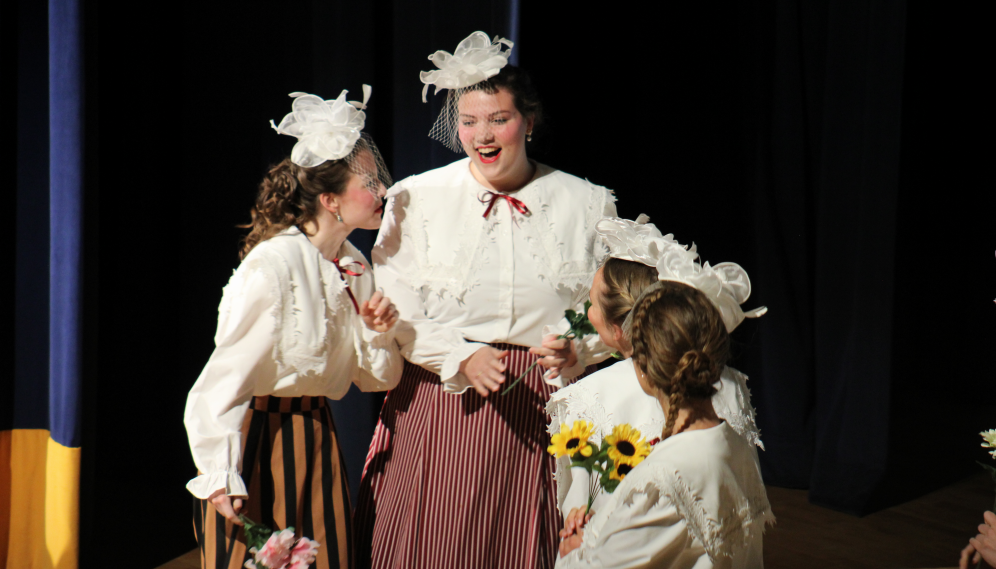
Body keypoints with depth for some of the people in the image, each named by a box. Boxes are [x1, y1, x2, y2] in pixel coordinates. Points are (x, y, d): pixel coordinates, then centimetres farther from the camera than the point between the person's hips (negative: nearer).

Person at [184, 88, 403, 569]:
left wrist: (379, 333, -9)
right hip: (258, 437, -7)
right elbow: (224, 378, -18)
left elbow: (376, 379, 12)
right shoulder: (272, 265, -18)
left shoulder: (353, 268, 4)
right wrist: (221, 477, -23)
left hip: (317, 439, 7)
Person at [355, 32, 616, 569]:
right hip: (441, 398, 0)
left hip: (543, 403, 0)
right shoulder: (416, 199, 1)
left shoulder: (586, 204, 3)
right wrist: (462, 358, -14)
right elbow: (394, 310, -1)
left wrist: (574, 351, -13)